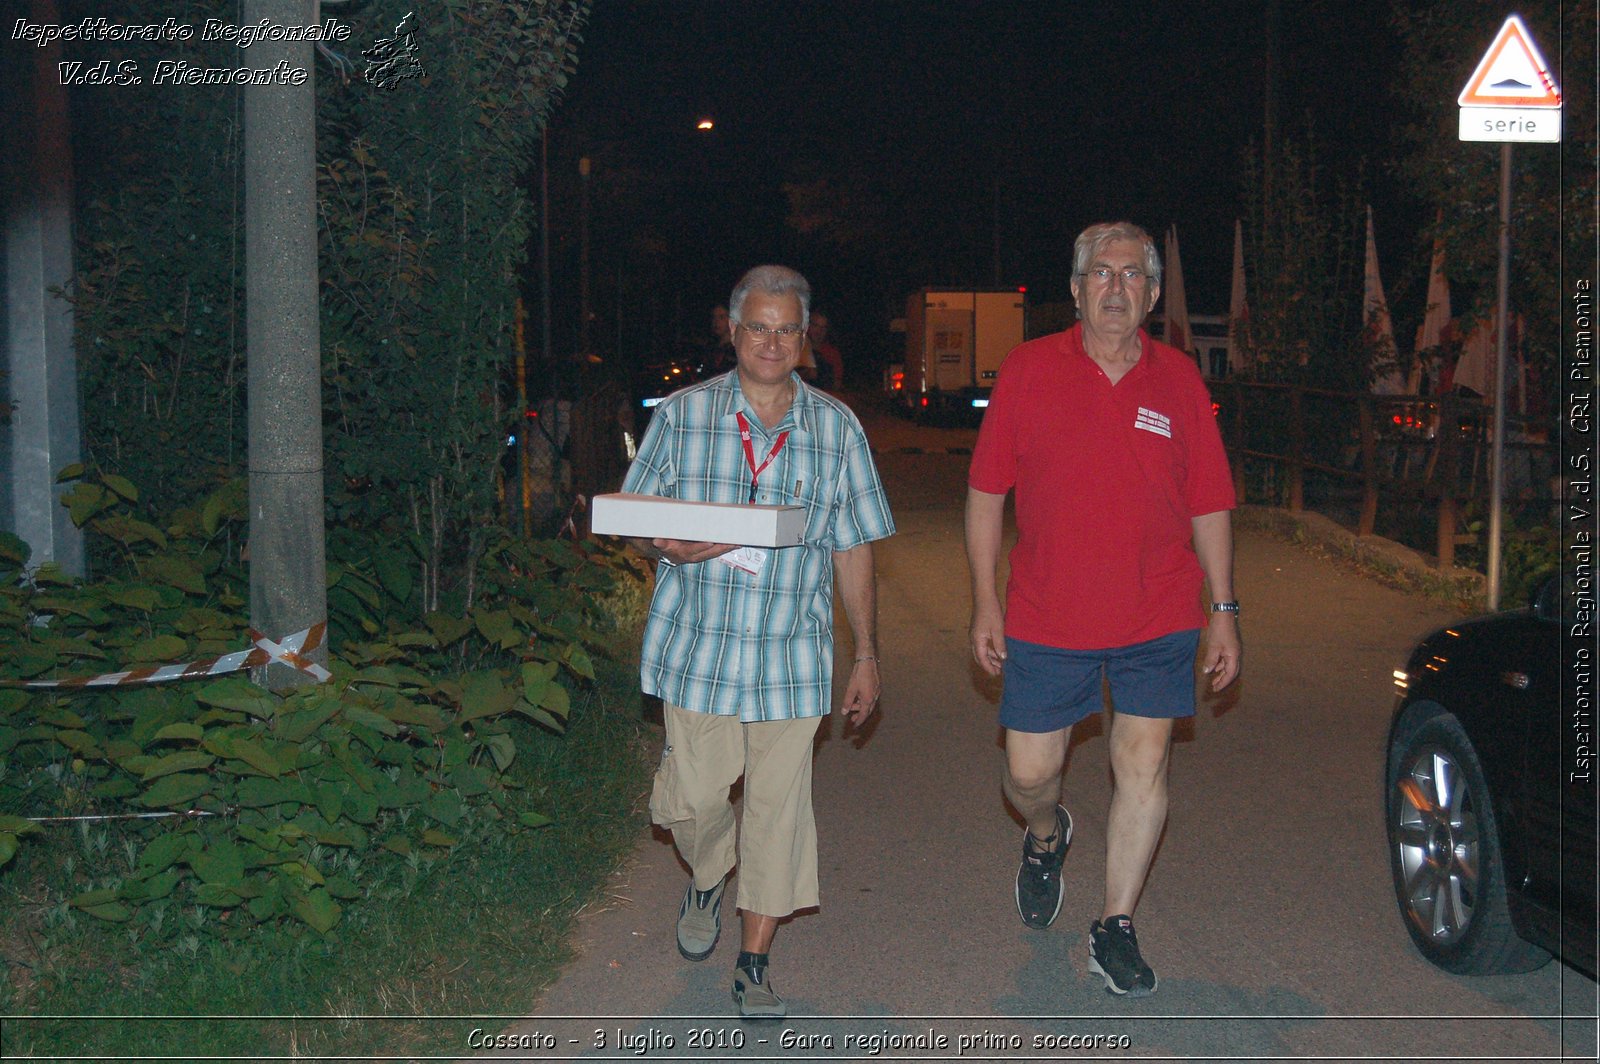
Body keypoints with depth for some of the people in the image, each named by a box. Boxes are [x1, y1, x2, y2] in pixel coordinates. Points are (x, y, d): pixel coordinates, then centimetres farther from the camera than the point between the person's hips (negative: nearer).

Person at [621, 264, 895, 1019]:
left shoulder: (837, 427, 5)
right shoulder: (682, 415, 3)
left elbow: (853, 552, 8)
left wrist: (867, 657, 8)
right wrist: (673, 548, -16)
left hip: (791, 657, 0)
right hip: (697, 647, 0)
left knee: (778, 807, 2)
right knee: (693, 797, 5)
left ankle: (753, 963, 17)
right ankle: (704, 885, 40)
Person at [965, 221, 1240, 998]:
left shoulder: (1178, 379, 3)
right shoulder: (1028, 369, -1)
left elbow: (1209, 504, 7)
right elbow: (986, 491, 2)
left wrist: (1224, 610, 4)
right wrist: (985, 599, -1)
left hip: (1158, 619, 1)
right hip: (1046, 619, 0)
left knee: (1143, 765, 2)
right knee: (1029, 773, 5)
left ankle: (1115, 930, 18)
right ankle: (1046, 837, 42)